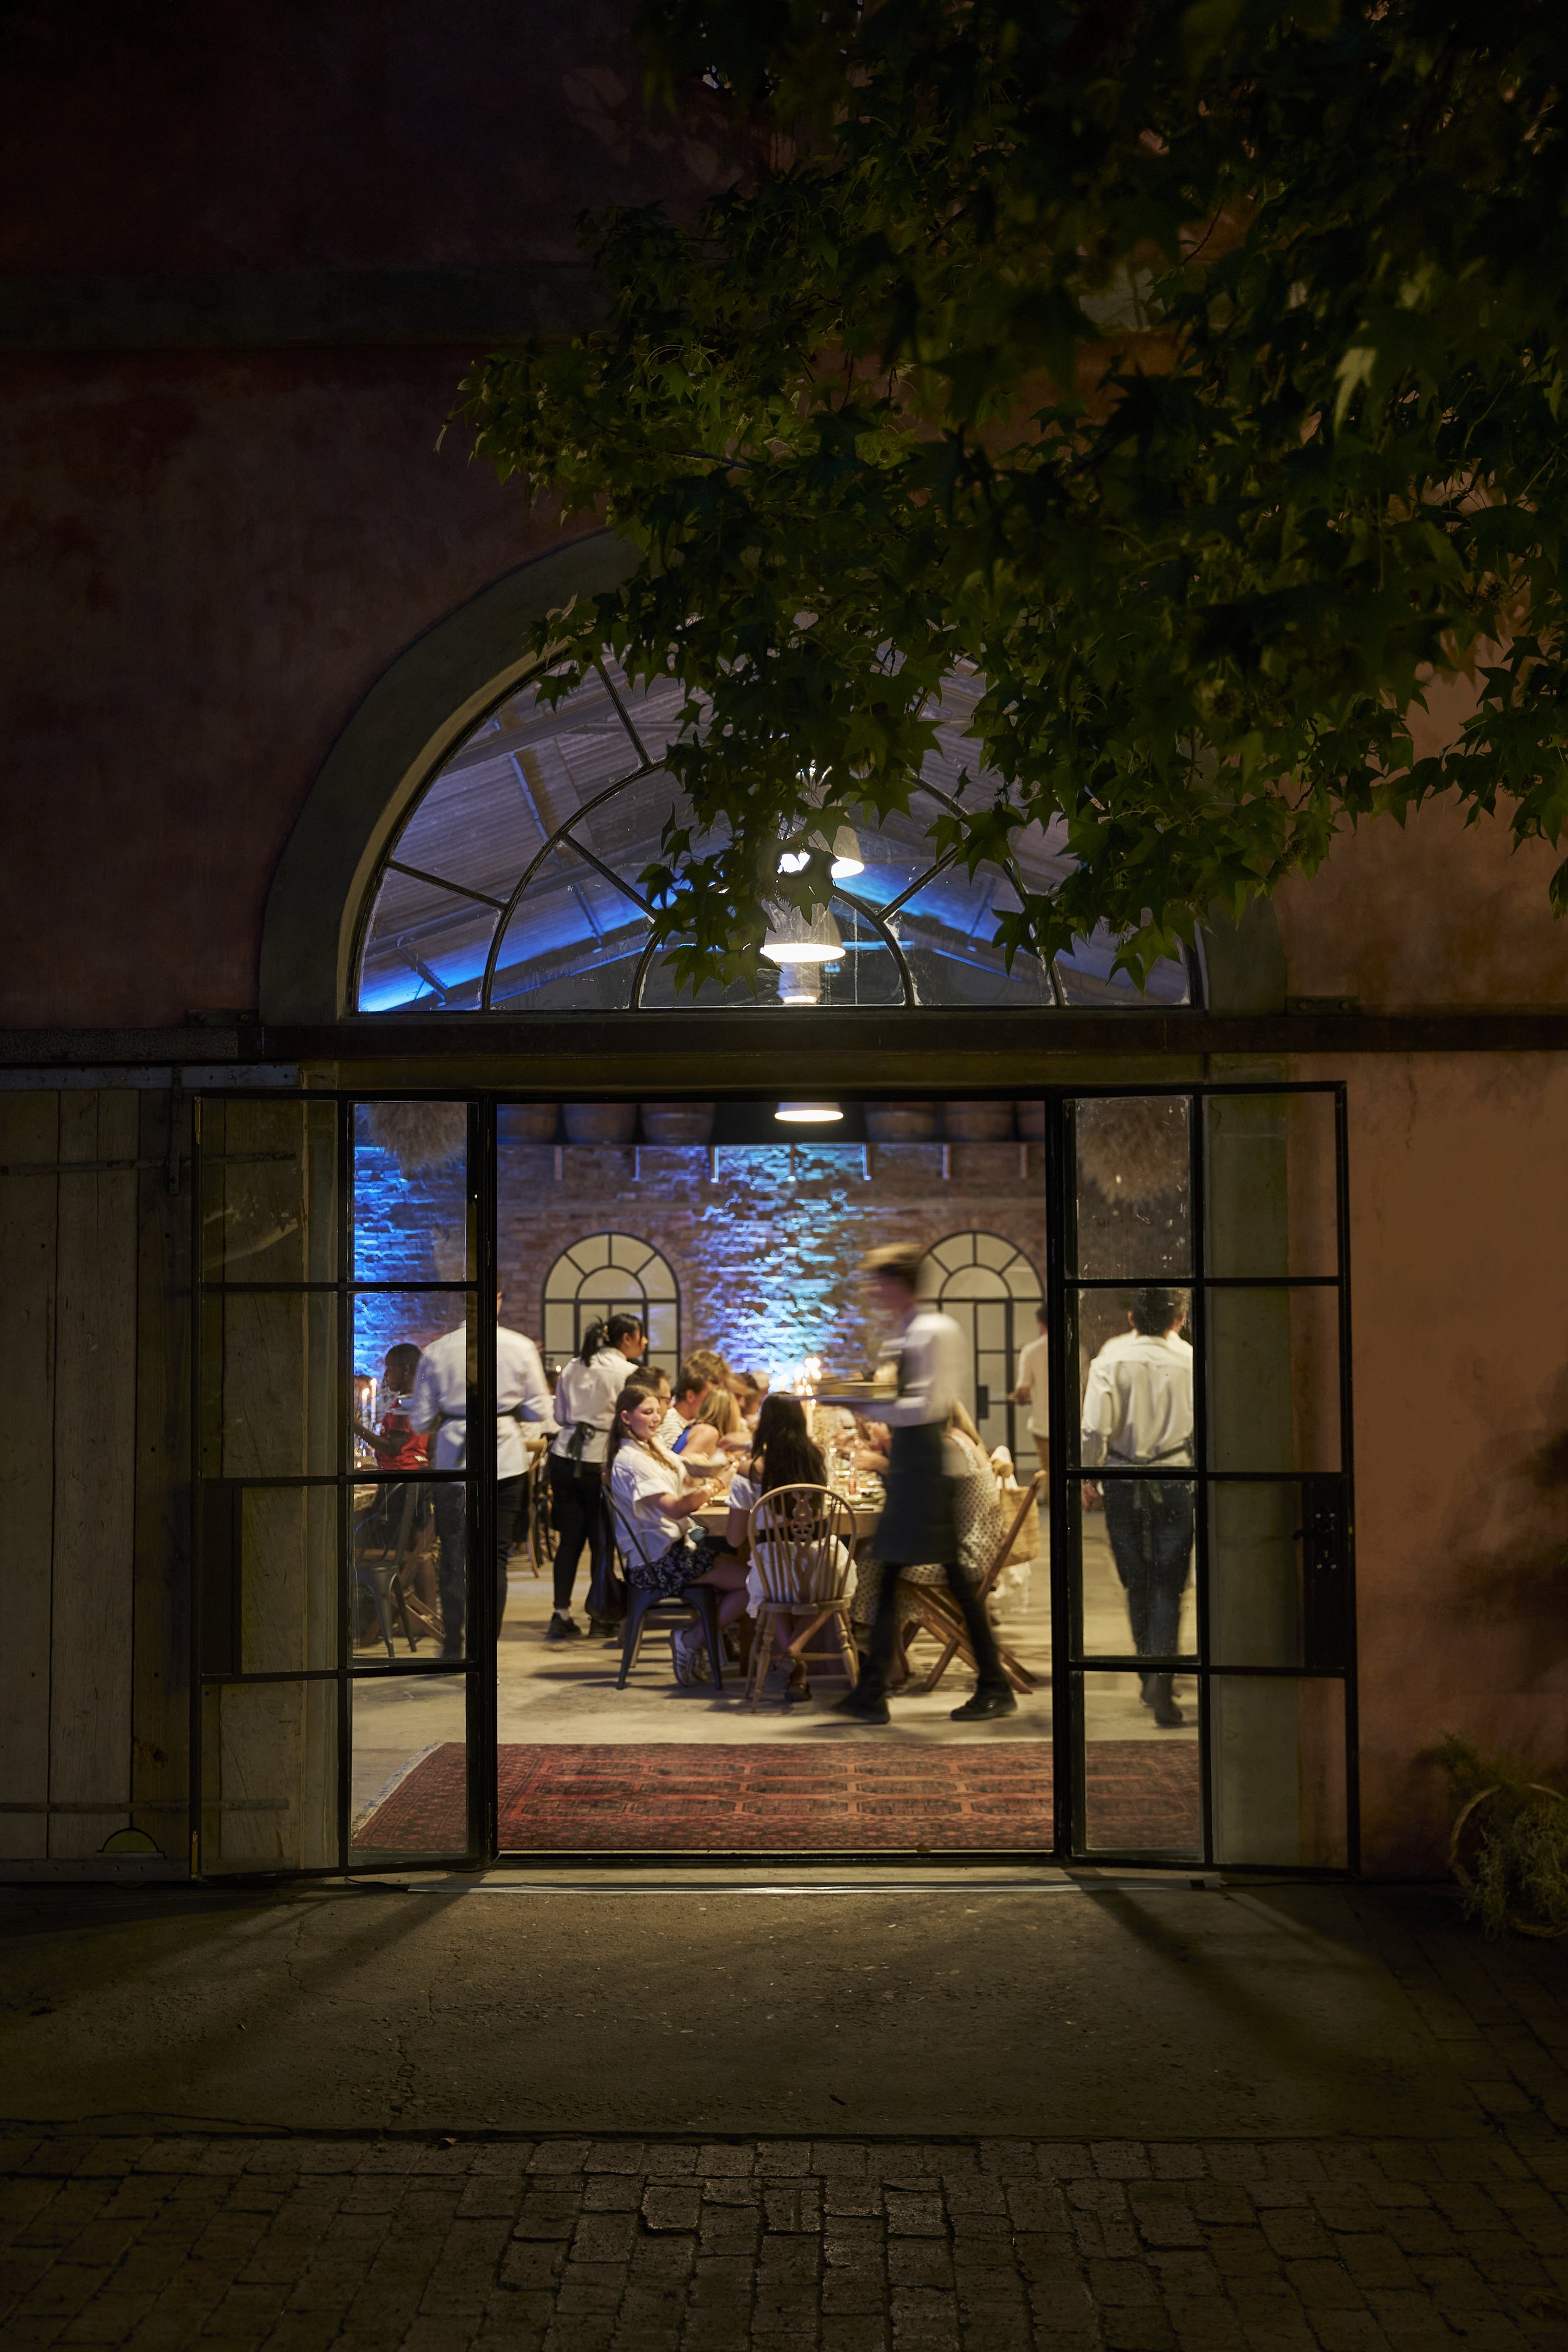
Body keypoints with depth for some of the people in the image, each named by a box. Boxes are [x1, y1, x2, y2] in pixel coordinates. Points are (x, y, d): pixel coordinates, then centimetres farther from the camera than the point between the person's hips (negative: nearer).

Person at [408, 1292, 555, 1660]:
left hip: (453, 1461, 0)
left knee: (452, 1555, 10)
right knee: (496, 1555, 7)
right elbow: (539, 1412, -1)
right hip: (505, 1460, 0)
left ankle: (452, 1646, 13)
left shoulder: (436, 1351, -4)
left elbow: (420, 1419, -1)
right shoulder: (521, 1348, -4)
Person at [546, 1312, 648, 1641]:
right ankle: (602, 1617, 12)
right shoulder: (627, 1372, -5)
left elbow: (560, 1416, 17)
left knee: (569, 1538, 7)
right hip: (599, 1462, -5)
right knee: (602, 1540, 5)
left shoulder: (572, 1368, 13)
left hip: (564, 1457, 5)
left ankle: (561, 1614, 4)